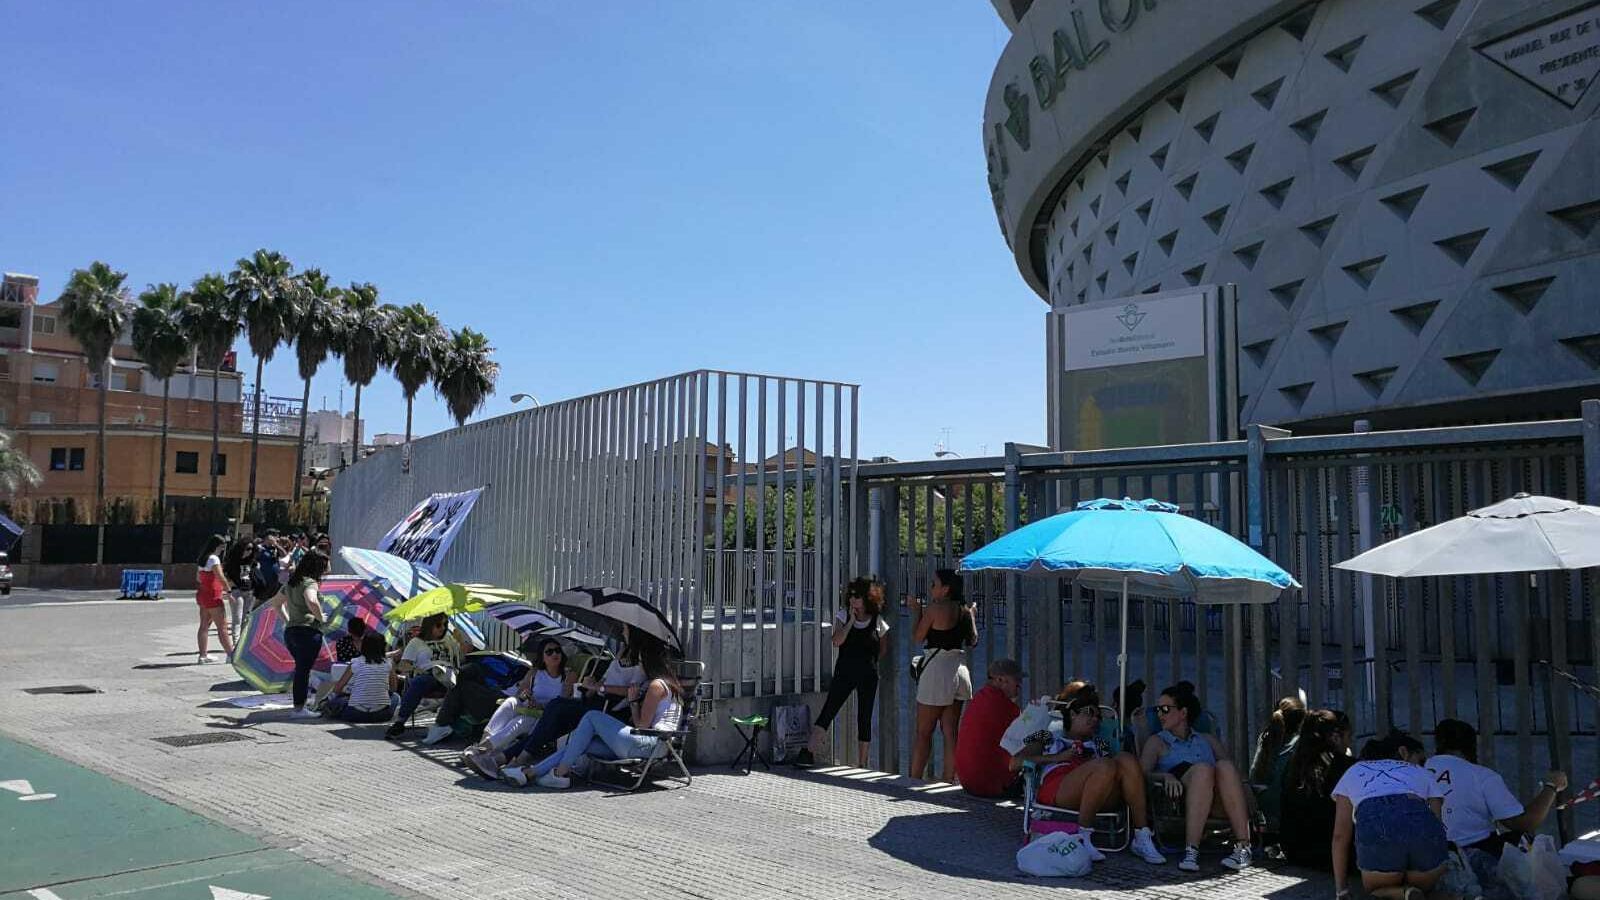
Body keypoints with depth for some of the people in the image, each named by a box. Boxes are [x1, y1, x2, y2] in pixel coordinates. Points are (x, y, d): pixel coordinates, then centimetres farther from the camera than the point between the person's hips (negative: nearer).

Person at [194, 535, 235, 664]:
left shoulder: (203, 558, 13)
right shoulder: (214, 558, -14)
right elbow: (220, 577, -21)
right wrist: (228, 591, -13)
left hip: (203, 594, 9)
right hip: (213, 596, -9)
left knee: (204, 626, 10)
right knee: (223, 627, -7)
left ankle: (203, 655, 13)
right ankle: (231, 654, -5)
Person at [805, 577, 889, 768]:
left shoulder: (877, 620, 2)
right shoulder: (844, 615, 2)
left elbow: (883, 649, 14)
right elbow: (836, 641, -12)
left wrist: (867, 660, 7)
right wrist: (851, 621, -13)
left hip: (868, 675, 0)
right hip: (844, 672, 0)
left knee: (864, 719, 5)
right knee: (828, 711, -11)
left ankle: (862, 764, 13)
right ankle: (808, 752, -17)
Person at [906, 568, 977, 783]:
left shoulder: (933, 608, -11)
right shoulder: (966, 610, 7)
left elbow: (917, 637, -4)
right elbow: (972, 640, 17)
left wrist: (916, 611, 8)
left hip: (937, 670, -6)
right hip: (960, 669, 7)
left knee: (923, 733, 2)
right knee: (951, 732, 9)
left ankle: (915, 779, 6)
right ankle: (949, 778, 10)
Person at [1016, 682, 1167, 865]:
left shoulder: (1099, 744, 38)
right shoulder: (1049, 738, 28)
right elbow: (1016, 762, 11)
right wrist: (1058, 758, 1)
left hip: (1102, 797, 4)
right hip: (1056, 788, -4)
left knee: (1126, 759, -23)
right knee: (1105, 766, -31)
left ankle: (1142, 838, -27)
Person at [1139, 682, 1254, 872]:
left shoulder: (1208, 740, 31)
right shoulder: (1157, 741, 24)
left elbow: (1231, 769, 17)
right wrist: (1165, 776, -14)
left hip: (1217, 802, 2)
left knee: (1224, 766, -30)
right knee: (1202, 769, -33)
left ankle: (1243, 847, -36)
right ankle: (1191, 850, -42)